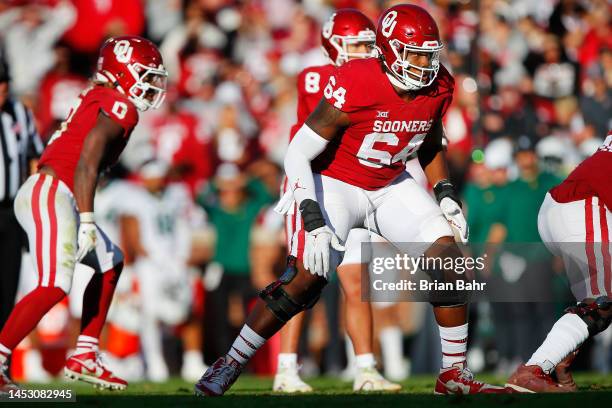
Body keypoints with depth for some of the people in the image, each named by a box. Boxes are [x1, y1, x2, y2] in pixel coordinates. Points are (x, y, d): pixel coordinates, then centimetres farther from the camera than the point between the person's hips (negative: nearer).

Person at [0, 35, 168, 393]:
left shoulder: (99, 100, 20)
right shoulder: (119, 108, -9)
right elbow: (87, 163, -18)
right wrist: (87, 221, -21)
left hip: (51, 196, 11)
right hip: (49, 194, -11)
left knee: (111, 263, 20)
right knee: (55, 287, -19)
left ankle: (84, 357, 18)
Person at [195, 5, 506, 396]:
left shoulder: (438, 88, -10)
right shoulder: (355, 87, -30)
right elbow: (299, 154, -25)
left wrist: (446, 195, -1)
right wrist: (314, 222, -32)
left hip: (392, 187, 6)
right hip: (336, 184, -6)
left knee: (449, 257, -9)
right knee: (306, 279, -18)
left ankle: (455, 374, 1)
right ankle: (230, 365, -3)